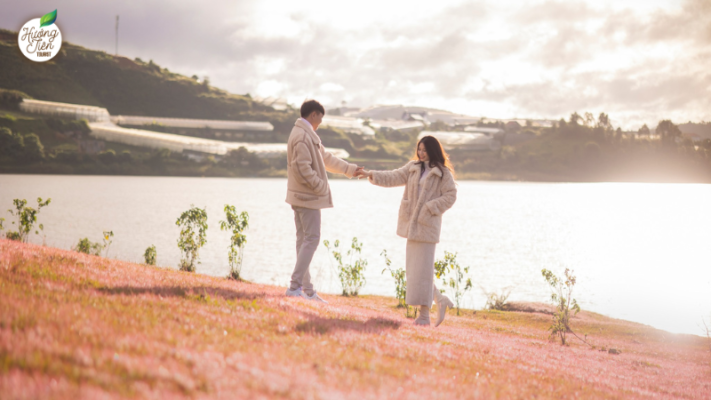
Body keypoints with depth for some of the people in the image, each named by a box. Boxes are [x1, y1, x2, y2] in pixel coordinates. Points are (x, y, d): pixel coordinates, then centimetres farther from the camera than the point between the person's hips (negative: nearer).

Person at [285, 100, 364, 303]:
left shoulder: (307, 134, 17)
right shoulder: (302, 136, -17)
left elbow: (326, 158, 24)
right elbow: (302, 167, -24)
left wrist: (351, 169, 25)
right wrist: (320, 187, -16)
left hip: (300, 195, 11)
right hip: (308, 196, -11)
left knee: (304, 240, 10)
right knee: (311, 239, -8)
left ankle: (306, 289, 14)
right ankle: (295, 286, -9)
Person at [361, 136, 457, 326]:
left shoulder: (443, 173, -2)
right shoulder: (413, 167, 12)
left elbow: (451, 195, -6)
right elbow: (395, 177, 4)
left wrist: (431, 207, -15)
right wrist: (374, 175, -11)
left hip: (427, 224, -6)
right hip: (412, 223, 6)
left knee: (422, 269, -6)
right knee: (413, 268, 7)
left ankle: (424, 314, 0)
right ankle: (441, 300, 20)